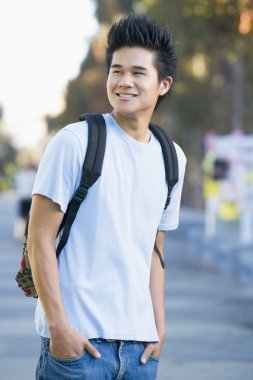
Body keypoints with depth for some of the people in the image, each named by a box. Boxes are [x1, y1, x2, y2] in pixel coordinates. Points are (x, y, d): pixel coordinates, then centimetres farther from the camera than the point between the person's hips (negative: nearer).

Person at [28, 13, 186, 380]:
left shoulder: (172, 158, 10)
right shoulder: (75, 142, -7)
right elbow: (40, 239, -8)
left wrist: (159, 328, 10)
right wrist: (59, 327, -13)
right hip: (77, 339, -5)